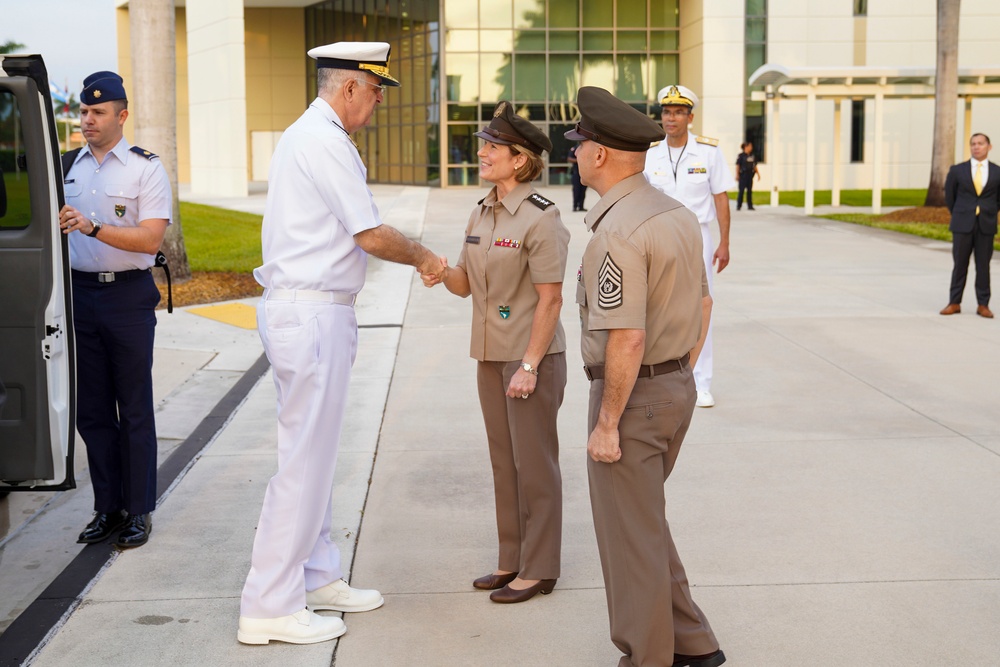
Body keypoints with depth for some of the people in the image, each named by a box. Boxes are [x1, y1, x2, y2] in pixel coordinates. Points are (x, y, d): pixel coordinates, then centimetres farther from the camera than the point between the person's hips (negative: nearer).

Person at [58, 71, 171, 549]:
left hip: (129, 296, -4)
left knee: (135, 409, 1)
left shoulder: (146, 168, -3)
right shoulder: (67, 165, 11)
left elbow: (150, 240, -14)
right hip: (80, 291, 4)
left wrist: (93, 228, -25)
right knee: (91, 407, 8)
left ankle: (138, 510, 10)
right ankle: (107, 507, 18)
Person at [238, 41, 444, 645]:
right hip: (311, 316, -11)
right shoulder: (326, 143, -15)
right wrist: (423, 258, 3)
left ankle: (317, 578, 27)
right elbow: (371, 236, -13)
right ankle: (270, 607, 1)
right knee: (305, 459, -6)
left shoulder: (307, 136, 18)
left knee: (315, 453, 16)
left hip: (304, 308, 11)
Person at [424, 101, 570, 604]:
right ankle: (512, 560, 26)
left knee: (534, 464, 1)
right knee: (504, 462, 15)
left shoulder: (540, 218, -15)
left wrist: (529, 366, -19)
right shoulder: (481, 214, 9)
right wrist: (443, 273, -11)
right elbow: (466, 284, 12)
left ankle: (538, 569, 13)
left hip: (533, 356, -8)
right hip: (491, 355, 8)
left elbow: (550, 298, -17)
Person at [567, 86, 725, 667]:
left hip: (632, 396, -9)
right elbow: (700, 305, 14)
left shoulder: (617, 232, -22)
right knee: (644, 520, 22)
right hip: (678, 386, 9)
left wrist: (607, 423, -19)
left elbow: (626, 340, -26)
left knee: (630, 535, 5)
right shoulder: (678, 214, 7)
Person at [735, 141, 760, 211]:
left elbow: (755, 165, 17)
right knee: (741, 190, -4)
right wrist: (737, 174, -14)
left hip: (750, 174, 5)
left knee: (750, 191, 6)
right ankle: (739, 206, 2)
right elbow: (737, 165, -7)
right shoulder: (741, 155, -5)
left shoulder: (752, 156, 11)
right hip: (743, 174, -5)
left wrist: (758, 174, 14)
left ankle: (750, 206, 10)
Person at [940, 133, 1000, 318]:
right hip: (962, 225, 0)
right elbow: (949, 195, 12)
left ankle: (983, 305, 10)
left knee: (983, 265, 4)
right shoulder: (957, 170, 0)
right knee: (960, 264, 4)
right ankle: (954, 303, 10)